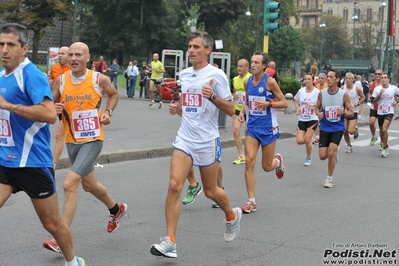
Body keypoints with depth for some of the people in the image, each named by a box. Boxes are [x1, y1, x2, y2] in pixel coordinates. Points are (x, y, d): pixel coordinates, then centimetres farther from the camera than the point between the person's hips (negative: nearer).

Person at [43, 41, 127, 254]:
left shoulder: (99, 79, -9)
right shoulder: (60, 81, -4)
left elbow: (114, 94, 13)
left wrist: (108, 112, -4)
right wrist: (54, 109, -15)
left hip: (93, 140, -4)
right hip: (72, 141, 5)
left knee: (69, 184, -18)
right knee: (89, 184, 21)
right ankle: (116, 209, 50)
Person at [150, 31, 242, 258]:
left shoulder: (216, 75, -9)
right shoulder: (184, 74, 9)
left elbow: (231, 110, -10)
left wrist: (212, 96, -26)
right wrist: (177, 108, 1)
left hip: (208, 142, -4)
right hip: (185, 139, 4)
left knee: (210, 191, 10)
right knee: (174, 186, -11)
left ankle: (232, 215, 42)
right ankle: (170, 242, -9)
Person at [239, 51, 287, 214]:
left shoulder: (270, 81, -11)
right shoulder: (247, 82, 4)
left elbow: (284, 103, -8)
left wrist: (268, 104, -23)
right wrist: (242, 111, 1)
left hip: (268, 128, -4)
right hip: (252, 127, 4)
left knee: (267, 166, 5)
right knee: (249, 161, -11)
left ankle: (278, 161, 45)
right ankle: (251, 202, -4)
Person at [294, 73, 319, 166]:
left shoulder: (317, 92, -9)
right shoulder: (301, 91, 1)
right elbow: (296, 101, 16)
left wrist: (313, 104, -24)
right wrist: (298, 108, -2)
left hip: (313, 119, -3)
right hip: (302, 119, 3)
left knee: (307, 140, -7)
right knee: (300, 141, -8)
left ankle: (308, 159, 15)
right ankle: (309, 142, 29)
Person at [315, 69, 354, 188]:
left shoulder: (344, 94, -9)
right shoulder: (322, 93, -3)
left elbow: (351, 112, -3)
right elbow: (317, 108, 10)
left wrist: (343, 113, -24)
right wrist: (318, 114, -12)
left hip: (338, 128, -3)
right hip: (324, 128, 3)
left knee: (330, 153, -16)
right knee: (322, 156, 0)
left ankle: (329, 178, 5)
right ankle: (334, 152, 37)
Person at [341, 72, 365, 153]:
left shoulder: (357, 89, -12)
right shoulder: (342, 88, -4)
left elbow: (363, 97, 2)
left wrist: (358, 103, -14)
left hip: (354, 112, -3)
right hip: (345, 111, 3)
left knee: (350, 131, -14)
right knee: (344, 131, 2)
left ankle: (356, 130, 23)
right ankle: (349, 146, 24)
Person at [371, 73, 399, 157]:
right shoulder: (377, 89, -4)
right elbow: (374, 101, -3)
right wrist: (379, 95, -18)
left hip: (389, 112, -3)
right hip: (380, 112, 3)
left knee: (384, 129, -20)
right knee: (381, 131, 14)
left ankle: (385, 147, -6)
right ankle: (384, 145, 37)